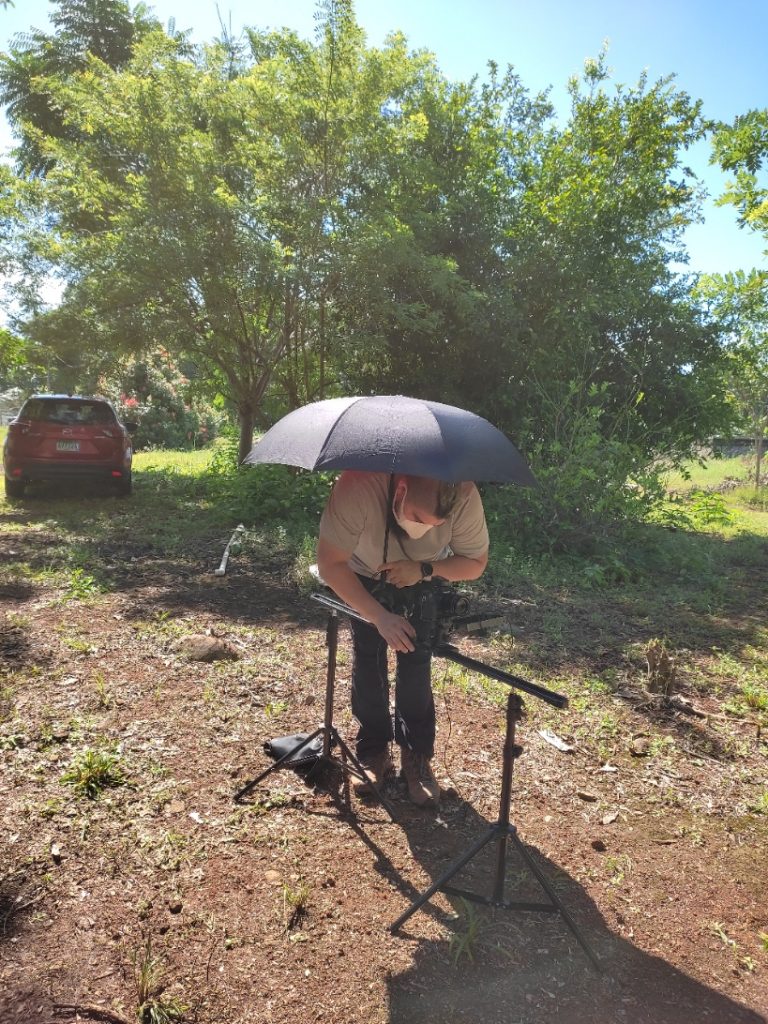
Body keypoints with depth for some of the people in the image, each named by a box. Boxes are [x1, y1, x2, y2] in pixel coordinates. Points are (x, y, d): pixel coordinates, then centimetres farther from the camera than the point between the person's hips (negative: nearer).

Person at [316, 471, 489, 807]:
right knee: (367, 658, -3)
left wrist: (424, 569, -36)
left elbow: (476, 563, -19)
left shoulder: (465, 497, -36)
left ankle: (416, 757, 13)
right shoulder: (359, 486, -43)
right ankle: (373, 753, 15)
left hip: (424, 580, 1)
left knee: (416, 662, -5)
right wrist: (380, 617, -44)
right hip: (363, 576, 0)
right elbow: (330, 564, -35)